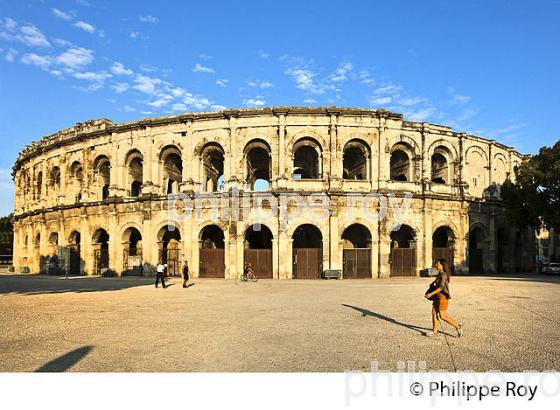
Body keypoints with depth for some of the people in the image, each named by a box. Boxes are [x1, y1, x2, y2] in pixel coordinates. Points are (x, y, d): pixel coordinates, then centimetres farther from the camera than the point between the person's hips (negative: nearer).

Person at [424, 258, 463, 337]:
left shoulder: (443, 275, -18)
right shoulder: (440, 274, 11)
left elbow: (441, 287, -23)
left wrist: (431, 294, -23)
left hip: (443, 297, -9)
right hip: (437, 297, 9)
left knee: (443, 316, -5)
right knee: (434, 313, 8)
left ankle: (458, 327, 9)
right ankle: (434, 332, 14)